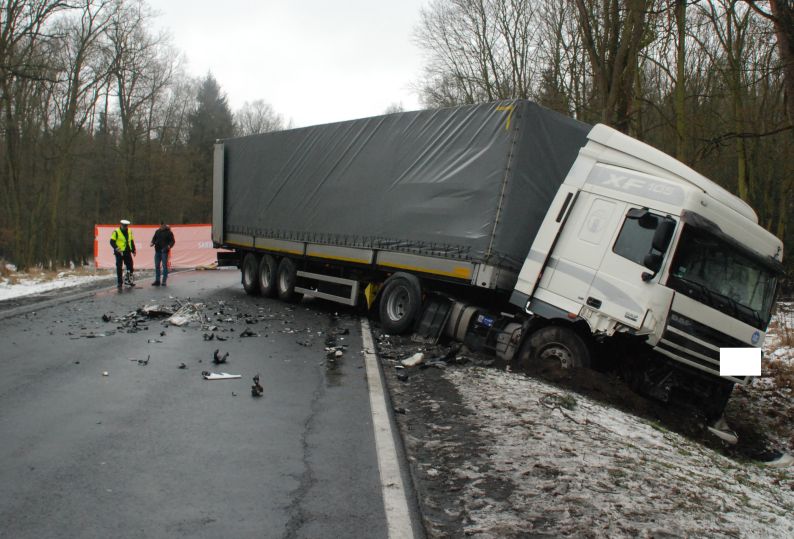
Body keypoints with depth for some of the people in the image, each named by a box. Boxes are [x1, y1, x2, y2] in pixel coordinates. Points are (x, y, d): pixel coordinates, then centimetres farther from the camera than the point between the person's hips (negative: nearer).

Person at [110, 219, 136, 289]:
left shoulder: (129, 232, 11)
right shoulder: (116, 232, -6)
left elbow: (131, 241, 21)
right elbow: (112, 242, -8)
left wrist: (133, 250, 15)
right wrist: (116, 248, -23)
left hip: (127, 252, 5)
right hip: (119, 252, -5)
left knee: (130, 266, 0)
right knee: (119, 267, 1)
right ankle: (120, 282, 8)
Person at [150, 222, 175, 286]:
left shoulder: (169, 232, -4)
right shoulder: (157, 231, 12)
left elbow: (172, 241, -6)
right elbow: (154, 238, 20)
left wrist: (169, 246, -24)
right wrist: (152, 243, -1)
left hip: (164, 251, -6)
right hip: (157, 250, 6)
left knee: (165, 266, -5)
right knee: (157, 266, 8)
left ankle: (164, 281, 0)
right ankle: (157, 280, 16)